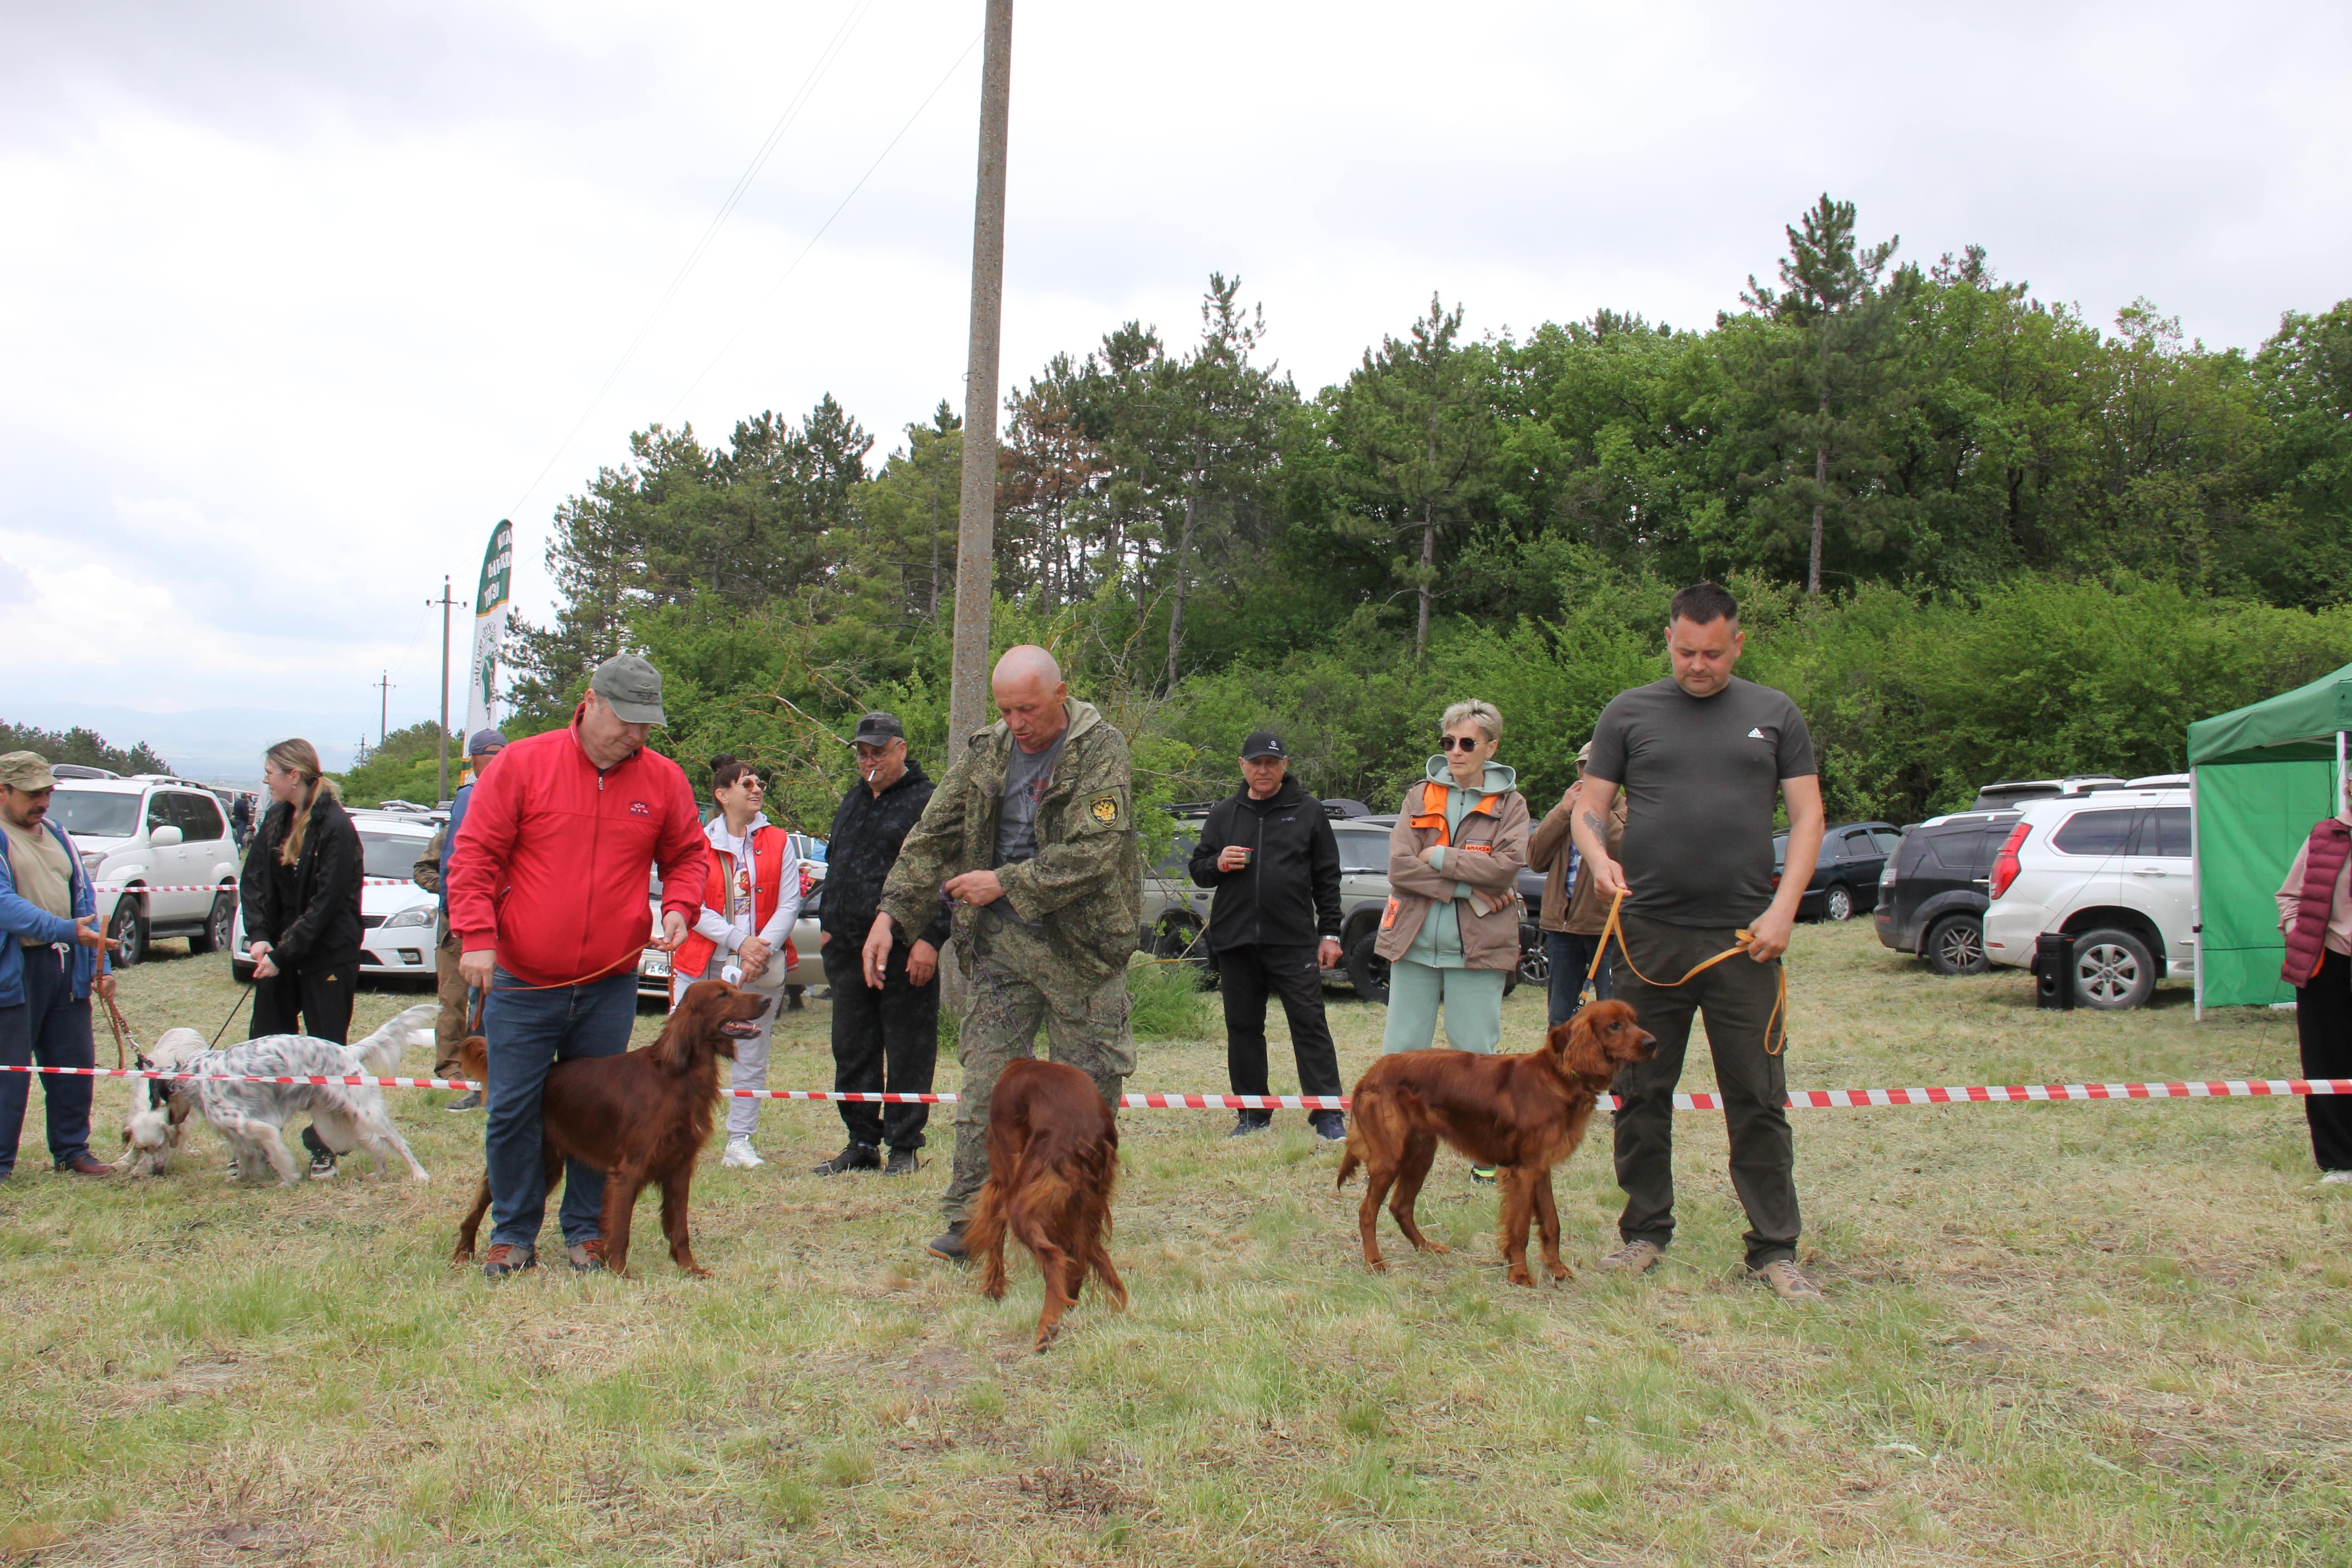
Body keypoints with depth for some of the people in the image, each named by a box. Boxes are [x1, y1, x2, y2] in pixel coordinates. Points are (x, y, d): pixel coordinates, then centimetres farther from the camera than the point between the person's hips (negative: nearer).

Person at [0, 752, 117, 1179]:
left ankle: (72, 1152, 24)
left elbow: (84, 898, 17)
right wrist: (64, 930, -33)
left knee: (75, 1064, 11)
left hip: (66, 967, 7)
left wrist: (101, 965, 10)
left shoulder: (56, 834, 15)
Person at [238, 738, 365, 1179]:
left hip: (328, 957, -7)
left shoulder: (336, 827, -16)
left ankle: (324, 1147, 11)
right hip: (279, 953, 7)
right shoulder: (276, 820, 6)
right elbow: (254, 882, 6)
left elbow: (325, 903, -17)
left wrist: (284, 953, -16)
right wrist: (259, 937, -8)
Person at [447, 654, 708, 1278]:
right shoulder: (523, 764, -5)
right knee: (512, 1111, 3)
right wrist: (477, 935, -14)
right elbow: (474, 855, -4)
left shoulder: (663, 780, 3)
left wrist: (679, 908, -4)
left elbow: (688, 855, 16)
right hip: (522, 982, -2)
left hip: (610, 986, 2)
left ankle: (586, 1230, 23)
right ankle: (513, 1234, 17)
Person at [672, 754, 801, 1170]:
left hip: (762, 967, 2)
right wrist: (739, 941, -15)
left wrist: (764, 949, -13)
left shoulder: (779, 842, 9)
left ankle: (740, 1143, 12)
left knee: (751, 1058, 4)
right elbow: (693, 906, -4)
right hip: (704, 963, -2)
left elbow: (789, 904, 2)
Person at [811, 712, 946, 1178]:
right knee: (852, 1052, 10)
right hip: (849, 948, 7)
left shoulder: (928, 803, -5)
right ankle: (862, 1143, 18)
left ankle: (903, 1148, 7)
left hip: (904, 951, -7)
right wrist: (829, 925, 21)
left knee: (908, 1055, 0)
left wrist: (930, 939, -17)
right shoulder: (852, 802, 19)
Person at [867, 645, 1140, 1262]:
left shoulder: (1100, 750, -10)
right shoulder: (986, 751, 6)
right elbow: (933, 837, 8)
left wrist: (1007, 883, -19)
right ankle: (970, 1220, 6)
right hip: (1001, 940, 4)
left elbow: (1094, 852, -20)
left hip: (1080, 941, -4)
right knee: (986, 1076, 0)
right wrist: (892, 912, -3)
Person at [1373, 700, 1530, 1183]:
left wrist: (1438, 858, -10)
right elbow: (1399, 869, -5)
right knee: (1402, 1051, 4)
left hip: (1477, 949, -2)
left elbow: (1506, 867, -12)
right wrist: (1467, 888, -12)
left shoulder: (1510, 803, 4)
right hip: (1415, 943, 2)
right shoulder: (1419, 797, 8)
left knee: (1476, 1053, 1)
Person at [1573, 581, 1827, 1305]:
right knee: (1642, 1094, 7)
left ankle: (1775, 1251, 8)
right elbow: (1590, 806, 9)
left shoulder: (1775, 715, 9)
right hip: (1649, 934, 1)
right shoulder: (1629, 712, 8)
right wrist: (1598, 857, -14)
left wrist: (1784, 906, -5)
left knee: (1759, 1101, 1)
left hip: (1743, 939, 0)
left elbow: (1807, 816, 8)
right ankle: (1645, 1233, 20)